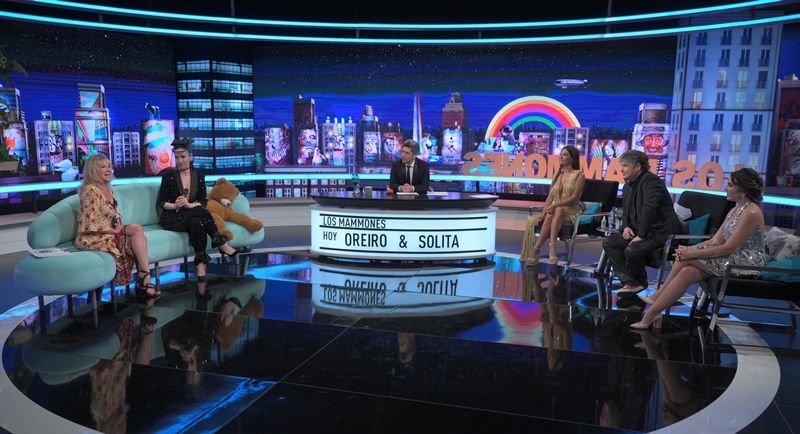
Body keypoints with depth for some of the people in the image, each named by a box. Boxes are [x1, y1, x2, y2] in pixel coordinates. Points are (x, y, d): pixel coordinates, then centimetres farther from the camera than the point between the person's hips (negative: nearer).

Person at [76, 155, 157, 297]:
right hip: (93, 238, -8)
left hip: (110, 232, 8)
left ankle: (144, 280, -24)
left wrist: (120, 226, 2)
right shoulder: (90, 191, -13)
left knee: (137, 229, -16)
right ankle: (145, 279, -18)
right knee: (137, 230, -18)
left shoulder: (108, 189, 14)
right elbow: (91, 224, -19)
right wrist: (114, 230, -13)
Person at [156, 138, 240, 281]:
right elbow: (160, 203, -2)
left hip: (192, 216, 3)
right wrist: (174, 206, -22)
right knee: (200, 211, -32)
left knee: (197, 223, -35)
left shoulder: (198, 176, 6)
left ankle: (201, 263, -37)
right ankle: (221, 243, -32)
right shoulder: (168, 176, -2)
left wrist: (189, 205, -20)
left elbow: (203, 202, 0)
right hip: (171, 218, -3)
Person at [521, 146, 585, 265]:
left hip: (571, 212, -5)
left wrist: (555, 205, -27)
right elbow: (550, 197, 9)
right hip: (555, 211, 5)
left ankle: (537, 248, -42)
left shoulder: (579, 175, 0)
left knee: (558, 210, -40)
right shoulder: (558, 175, 18)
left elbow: (574, 198, -12)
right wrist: (543, 213, -8)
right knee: (532, 221, -29)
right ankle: (552, 247, -41)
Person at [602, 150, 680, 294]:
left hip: (660, 232, -9)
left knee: (631, 250, -30)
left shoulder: (651, 181, -16)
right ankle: (629, 282, -9)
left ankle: (640, 282, 2)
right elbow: (626, 210, 20)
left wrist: (641, 236, -27)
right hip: (639, 231, 9)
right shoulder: (628, 185, 13)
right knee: (608, 242, -6)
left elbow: (649, 210, -25)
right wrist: (626, 227, 0)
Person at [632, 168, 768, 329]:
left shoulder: (751, 212, -17)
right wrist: (690, 249, -8)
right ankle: (652, 313, -16)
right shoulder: (735, 210, 13)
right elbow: (715, 240, 8)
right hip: (734, 258, 8)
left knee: (687, 259, -20)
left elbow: (727, 248, -22)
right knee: (686, 272, -15)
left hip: (746, 262, -8)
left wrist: (693, 253, -19)